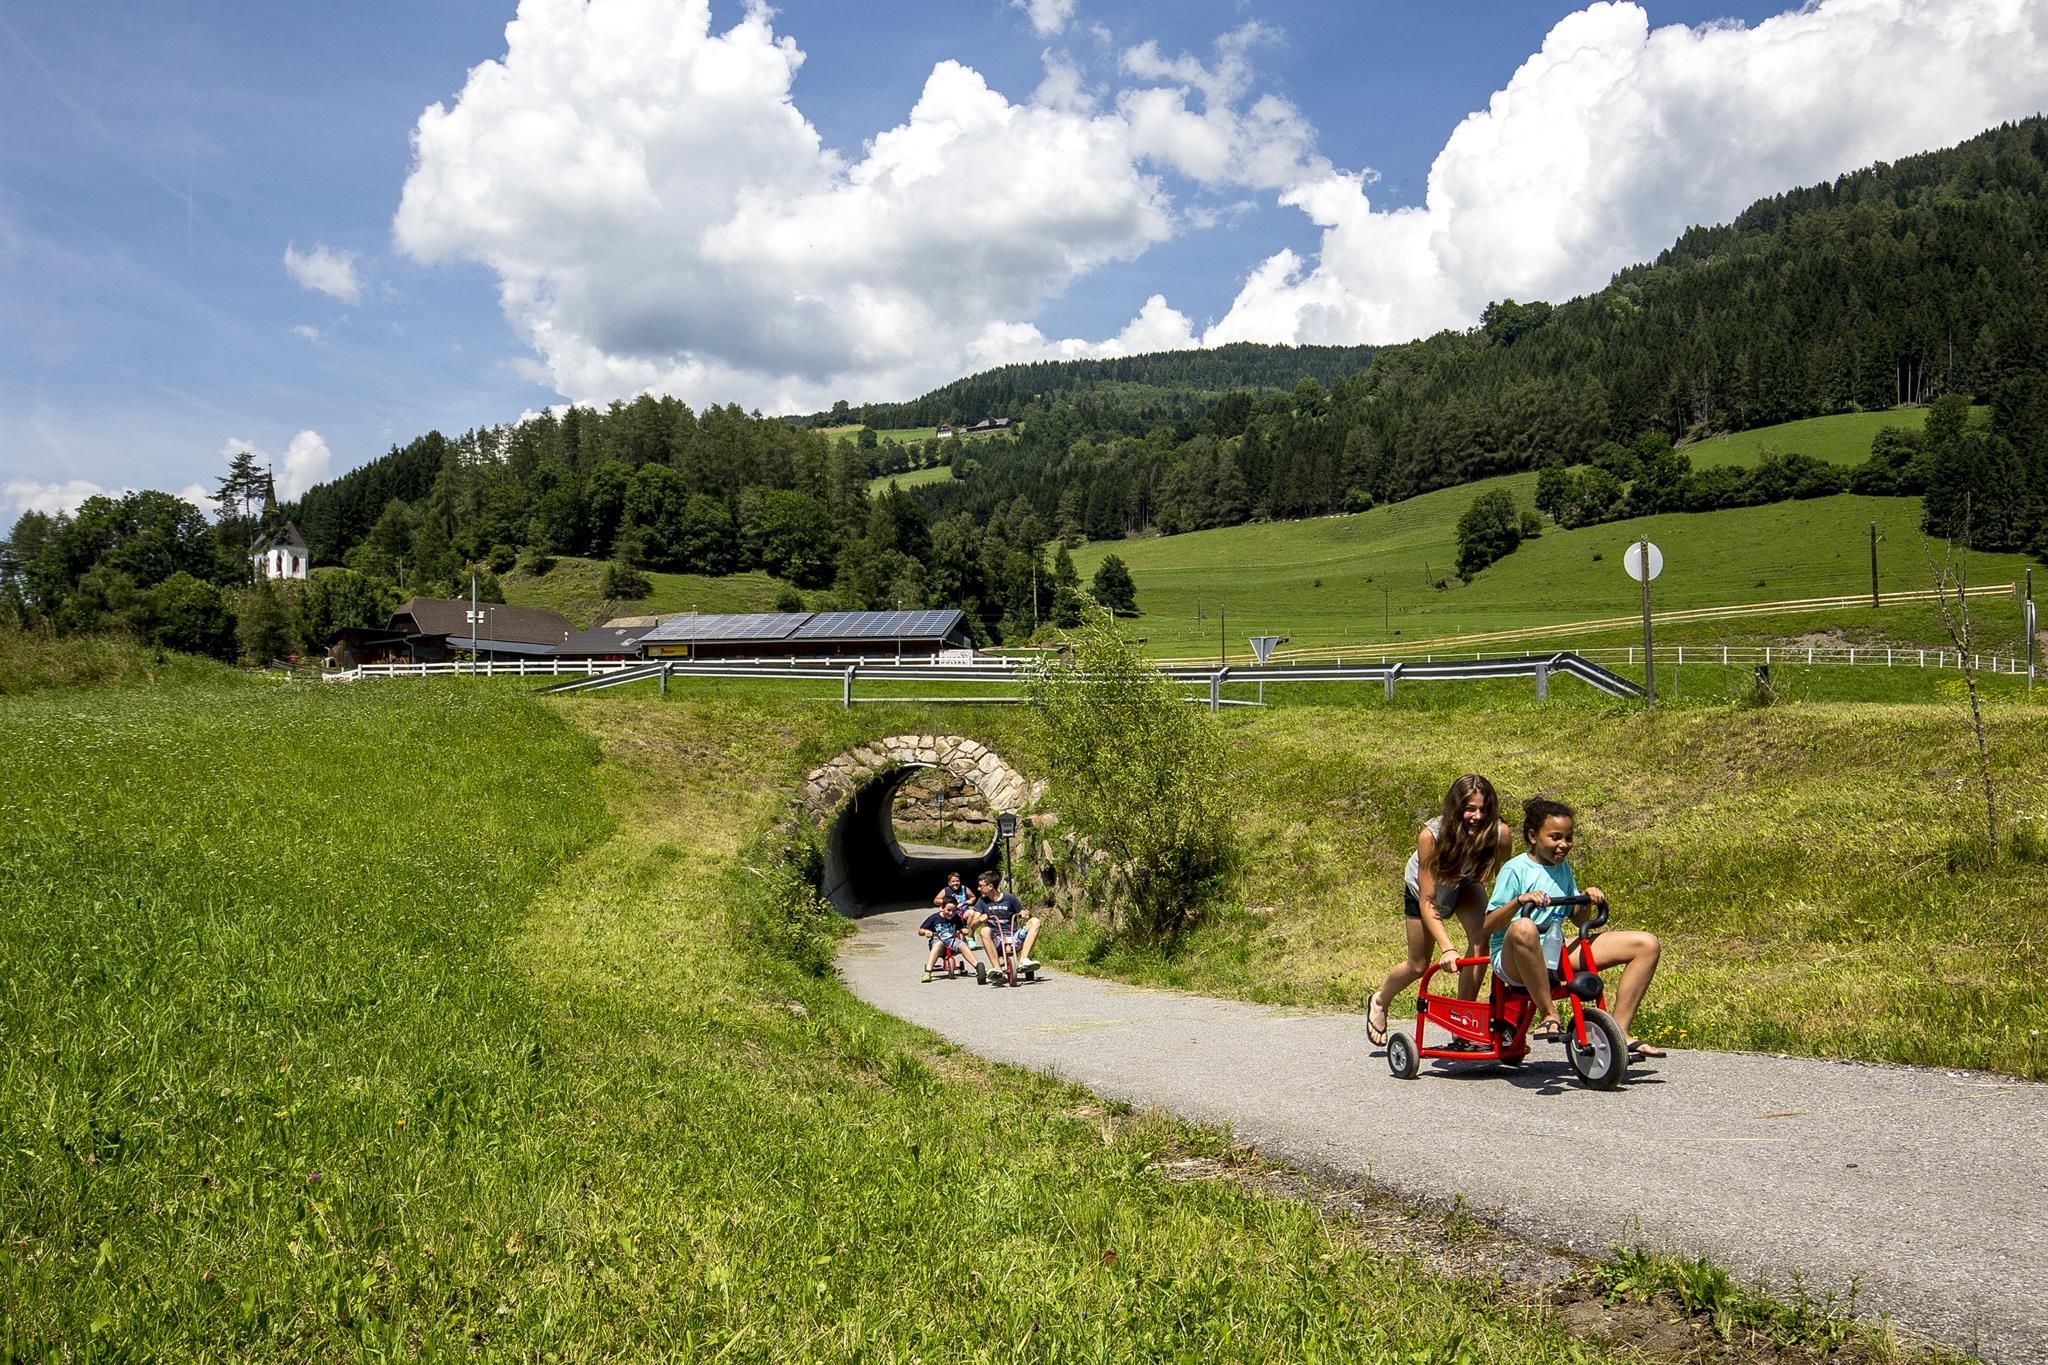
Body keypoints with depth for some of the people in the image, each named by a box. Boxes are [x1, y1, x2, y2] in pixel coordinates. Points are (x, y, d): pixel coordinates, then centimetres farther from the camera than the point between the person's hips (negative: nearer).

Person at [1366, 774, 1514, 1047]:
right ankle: (1379, 1002, 39)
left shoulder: (1500, 833, -36)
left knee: (1481, 937, -25)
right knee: (1419, 964, 8)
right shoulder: (1431, 836, -41)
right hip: (1423, 888, -2)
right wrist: (1446, 948, -49)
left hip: (1465, 884, 2)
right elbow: (1427, 901, -38)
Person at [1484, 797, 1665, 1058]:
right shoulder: (1516, 869, -6)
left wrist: (1587, 899, -1)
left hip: (1554, 954, 7)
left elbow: (1579, 919, 19)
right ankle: (1548, 1016, -29)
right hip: (1513, 958, -7)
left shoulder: (1564, 869, 16)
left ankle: (1619, 1031, -9)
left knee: (1648, 945, -2)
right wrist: (1519, 901, -29)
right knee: (1523, 928, -46)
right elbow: (1488, 925, -13)